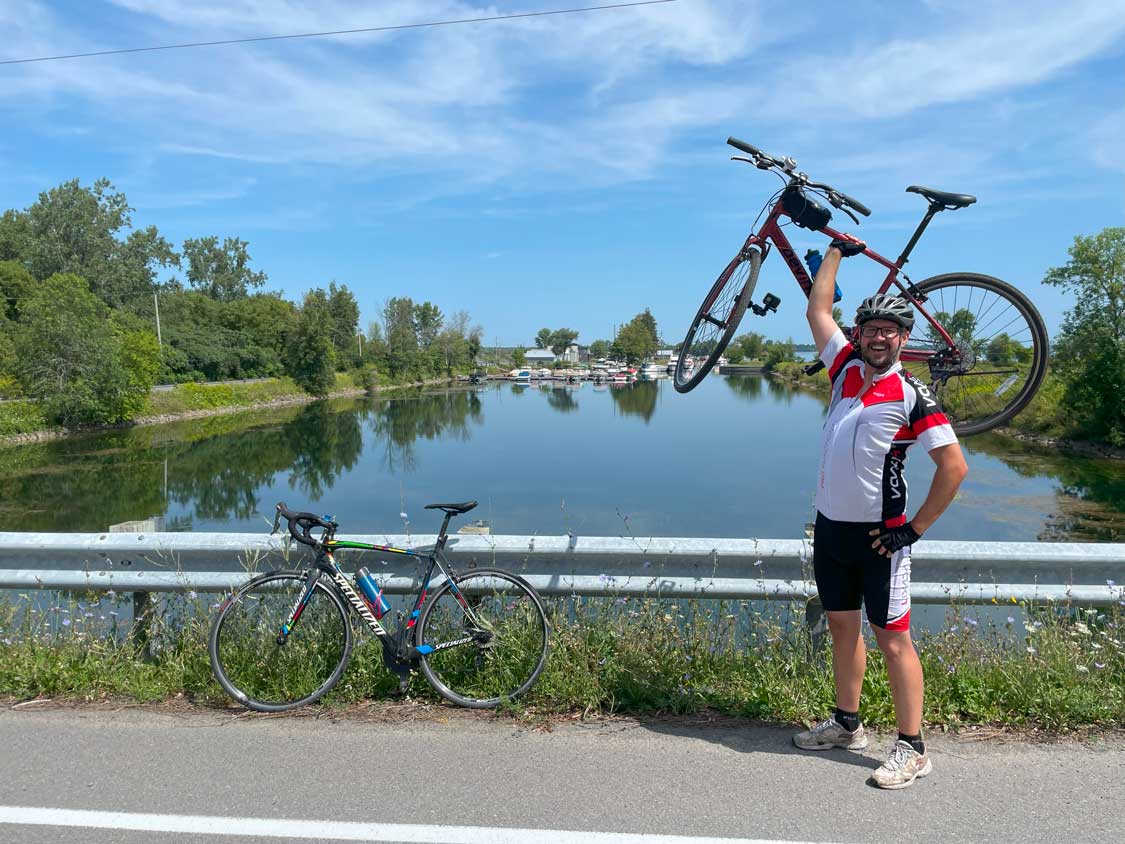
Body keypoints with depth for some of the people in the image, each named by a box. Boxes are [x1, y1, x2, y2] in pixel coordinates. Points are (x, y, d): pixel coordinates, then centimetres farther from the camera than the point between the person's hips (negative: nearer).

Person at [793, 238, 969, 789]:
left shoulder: (913, 396, -10)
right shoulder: (846, 367, 6)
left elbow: (954, 466, -11)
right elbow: (817, 310, 15)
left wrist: (916, 528, -11)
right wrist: (836, 252, 22)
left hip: (878, 535, -6)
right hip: (830, 525, 6)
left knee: (892, 638, 0)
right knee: (842, 627, 16)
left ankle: (912, 749, 13)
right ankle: (847, 724, 31)